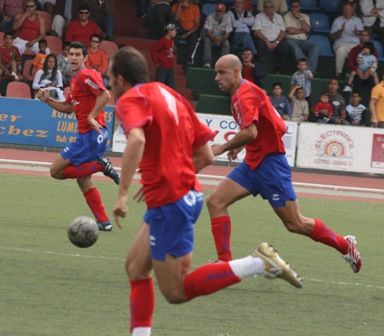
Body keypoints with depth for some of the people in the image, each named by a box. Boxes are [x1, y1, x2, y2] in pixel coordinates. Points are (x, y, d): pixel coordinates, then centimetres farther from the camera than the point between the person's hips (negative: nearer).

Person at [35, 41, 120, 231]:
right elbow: (68, 107, 27)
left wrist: (91, 117, -24)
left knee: (56, 171, -7)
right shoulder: (75, 79, 19)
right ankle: (103, 222, 10)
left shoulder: (85, 75, -11)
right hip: (86, 135, 10)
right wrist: (47, 100, 15)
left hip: (91, 135, -10)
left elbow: (105, 95, -24)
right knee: (83, 180, 12)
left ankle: (100, 165, -11)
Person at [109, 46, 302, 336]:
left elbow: (137, 140, -31)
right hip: (189, 193, 9)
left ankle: (258, 263, -13)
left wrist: (123, 194, -29)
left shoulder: (130, 100, -8)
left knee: (177, 291, -3)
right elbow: (205, 155, 16)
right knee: (136, 266, 17)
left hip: (168, 202, -9)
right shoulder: (169, 95, 17)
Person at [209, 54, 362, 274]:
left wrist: (224, 148, -16)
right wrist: (239, 145, 11)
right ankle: (225, 262, -5)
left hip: (269, 163, -10)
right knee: (216, 202, -4)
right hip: (253, 163, 10)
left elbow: (250, 132, -30)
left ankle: (346, 246, 16)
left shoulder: (245, 93, -18)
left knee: (295, 224, -2)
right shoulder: (239, 94, 12)